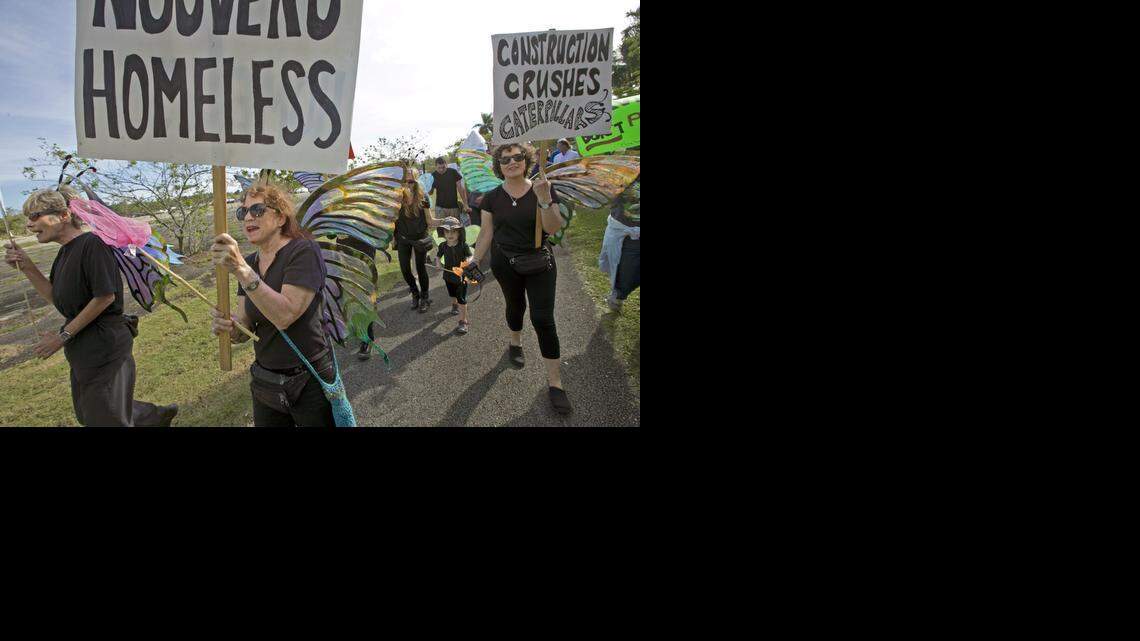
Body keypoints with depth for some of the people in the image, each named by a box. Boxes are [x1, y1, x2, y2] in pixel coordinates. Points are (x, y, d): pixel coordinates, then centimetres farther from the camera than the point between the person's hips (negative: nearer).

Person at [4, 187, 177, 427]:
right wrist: (27, 267, 0)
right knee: (86, 413, 22)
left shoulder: (92, 244, -19)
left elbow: (105, 297, -23)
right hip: (82, 348, 10)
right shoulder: (65, 252, 9)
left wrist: (63, 336, -17)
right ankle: (157, 417, 37)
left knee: (106, 418, 3)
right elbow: (55, 297, 14)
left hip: (105, 346, -9)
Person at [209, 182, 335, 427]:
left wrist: (241, 270, -33)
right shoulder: (249, 263, 6)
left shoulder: (304, 251, -15)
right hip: (264, 383, 6)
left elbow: (285, 316, -28)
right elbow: (245, 327, 2)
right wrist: (231, 327, -21)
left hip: (309, 382, -6)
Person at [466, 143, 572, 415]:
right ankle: (515, 344, 53)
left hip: (539, 264, -2)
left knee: (543, 318, -7)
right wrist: (475, 261, 0)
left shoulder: (543, 190, -9)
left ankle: (555, 383, -2)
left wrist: (544, 199, -31)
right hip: (505, 264, 2)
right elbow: (486, 233, 3)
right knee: (515, 305, 20)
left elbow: (553, 229, -18)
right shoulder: (493, 197, -3)